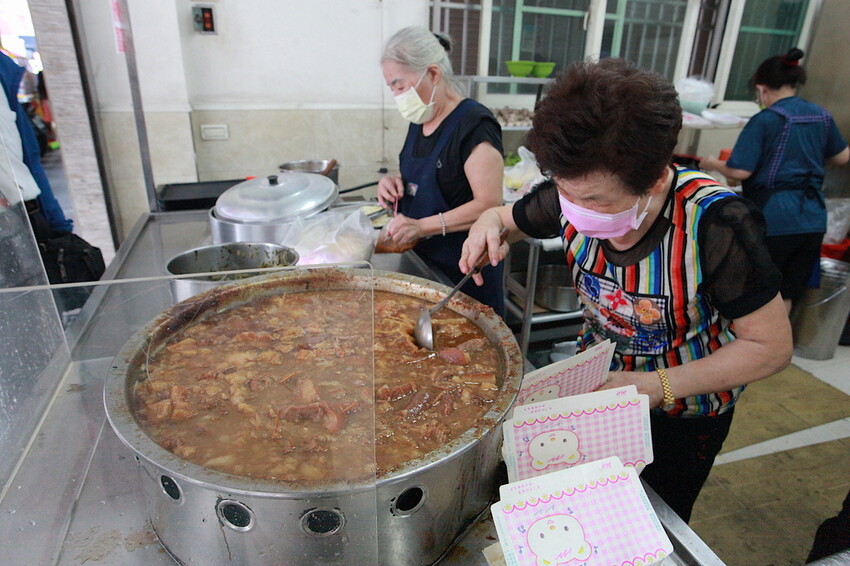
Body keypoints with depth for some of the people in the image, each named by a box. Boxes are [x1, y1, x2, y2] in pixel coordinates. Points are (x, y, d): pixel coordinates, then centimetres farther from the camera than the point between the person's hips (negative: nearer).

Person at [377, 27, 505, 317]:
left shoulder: (474, 124, -17)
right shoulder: (419, 121, 9)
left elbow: (490, 203, -23)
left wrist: (422, 226, -29)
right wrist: (395, 183, 1)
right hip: (421, 260, 8)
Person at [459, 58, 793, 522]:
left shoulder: (715, 224, -34)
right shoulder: (573, 192, -22)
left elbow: (771, 347, -23)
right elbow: (504, 216, -3)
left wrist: (658, 388, -31)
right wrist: (487, 228, -28)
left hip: (685, 410, -3)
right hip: (598, 380, 4)